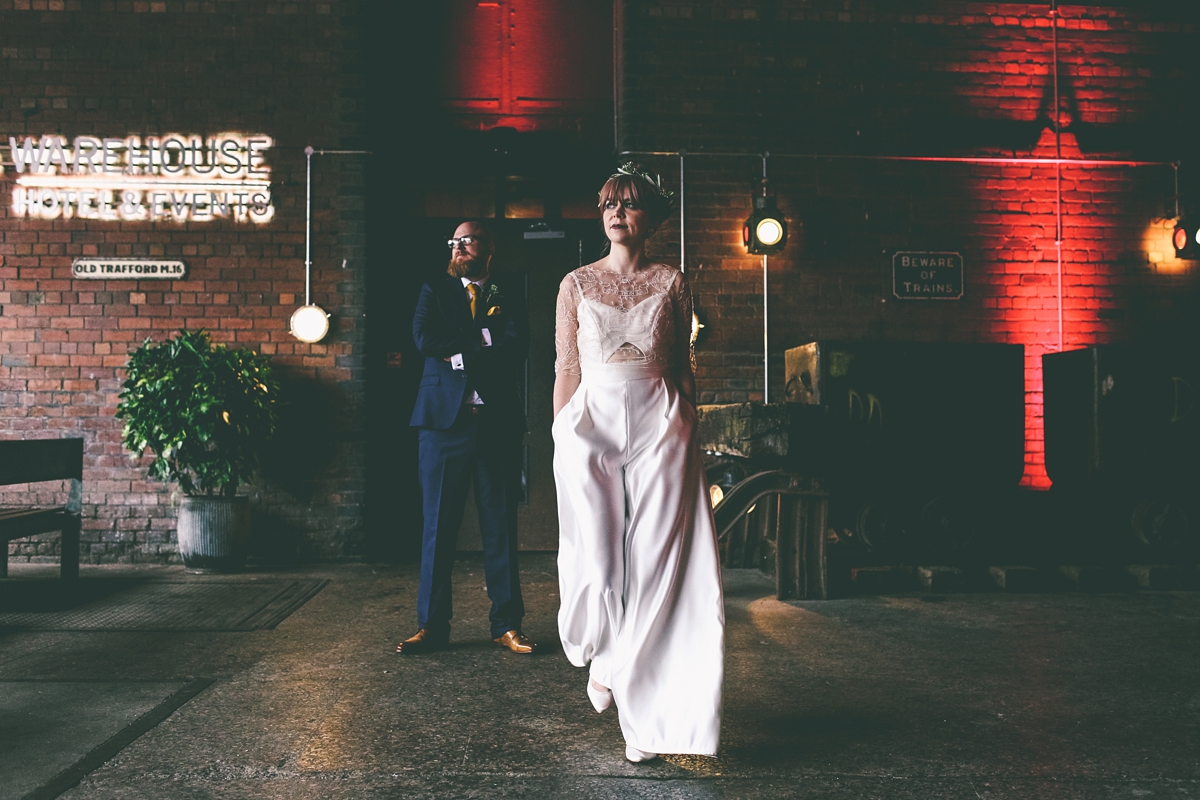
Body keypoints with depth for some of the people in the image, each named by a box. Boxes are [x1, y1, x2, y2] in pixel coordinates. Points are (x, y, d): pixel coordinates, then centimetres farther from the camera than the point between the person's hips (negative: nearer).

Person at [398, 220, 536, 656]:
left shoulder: (508, 301, 14)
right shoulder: (435, 291, 14)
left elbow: (514, 353, -5)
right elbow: (425, 338, -6)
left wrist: (458, 354, -9)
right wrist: (483, 337, -7)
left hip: (498, 424, 0)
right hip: (444, 420, 0)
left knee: (501, 526, 3)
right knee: (438, 525, 2)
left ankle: (507, 624, 11)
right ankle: (432, 625, 11)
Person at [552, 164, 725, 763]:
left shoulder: (671, 284, 9)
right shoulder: (576, 285, 11)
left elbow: (683, 366, 10)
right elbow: (566, 367, 9)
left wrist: (686, 432, 5)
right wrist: (561, 436, 5)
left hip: (659, 425, 0)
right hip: (591, 422, 0)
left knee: (655, 563, -4)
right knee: (597, 562, -6)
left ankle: (646, 712, 7)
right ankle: (600, 651, 30)